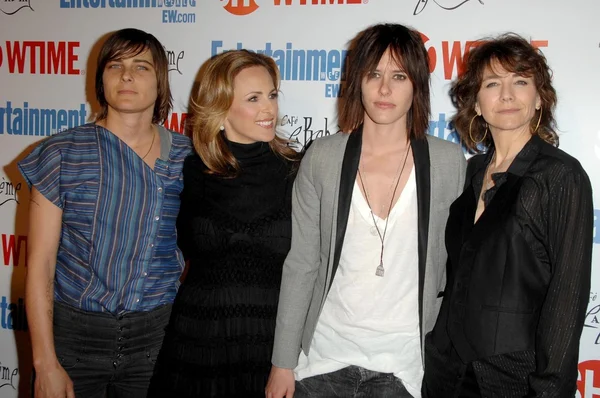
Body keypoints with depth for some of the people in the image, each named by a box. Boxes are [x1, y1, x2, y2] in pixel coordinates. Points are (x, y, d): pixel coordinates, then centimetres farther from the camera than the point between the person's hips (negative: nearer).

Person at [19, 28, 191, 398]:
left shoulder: (188, 156, -1)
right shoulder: (62, 154, -5)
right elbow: (40, 265, -5)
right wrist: (46, 365, -8)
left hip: (157, 336, 2)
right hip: (75, 334, -1)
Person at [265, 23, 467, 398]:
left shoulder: (449, 162, -5)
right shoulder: (322, 157, -5)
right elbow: (300, 265, -1)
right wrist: (283, 363, -1)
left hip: (405, 363, 0)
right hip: (326, 354, 0)